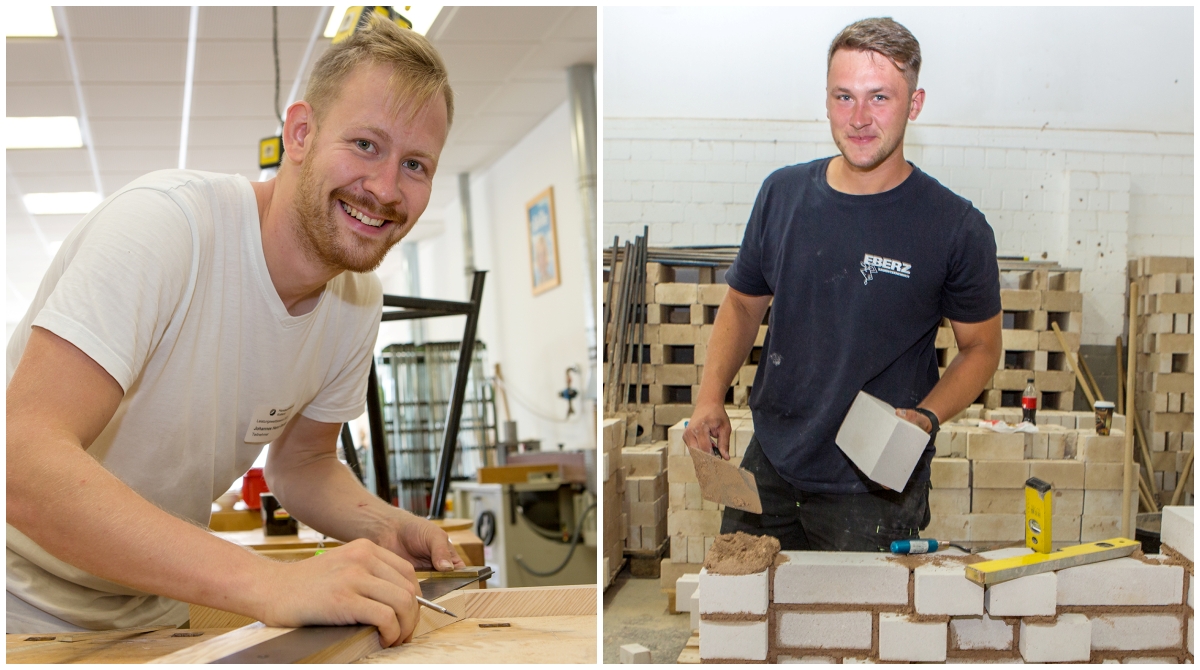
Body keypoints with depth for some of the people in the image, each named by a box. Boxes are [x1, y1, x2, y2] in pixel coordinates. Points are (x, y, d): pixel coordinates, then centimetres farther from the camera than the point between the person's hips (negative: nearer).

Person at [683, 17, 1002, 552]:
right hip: (769, 467, 4)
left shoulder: (957, 228, -11)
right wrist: (710, 397, -1)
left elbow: (981, 347, -1)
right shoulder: (782, 193, 0)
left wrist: (925, 417, -19)